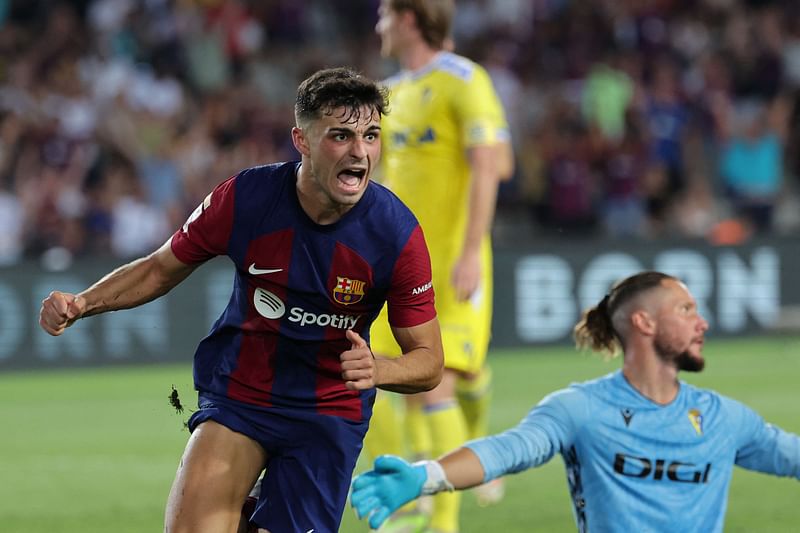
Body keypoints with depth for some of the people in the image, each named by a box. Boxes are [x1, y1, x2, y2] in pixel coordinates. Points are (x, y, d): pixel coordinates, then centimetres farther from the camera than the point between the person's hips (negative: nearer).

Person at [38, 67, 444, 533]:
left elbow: (429, 362, -9)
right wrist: (83, 304, -13)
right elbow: (161, 269, 3)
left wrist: (377, 370, -31)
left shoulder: (397, 233, -17)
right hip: (238, 395, 0)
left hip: (330, 414, 0)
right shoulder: (245, 197, -15)